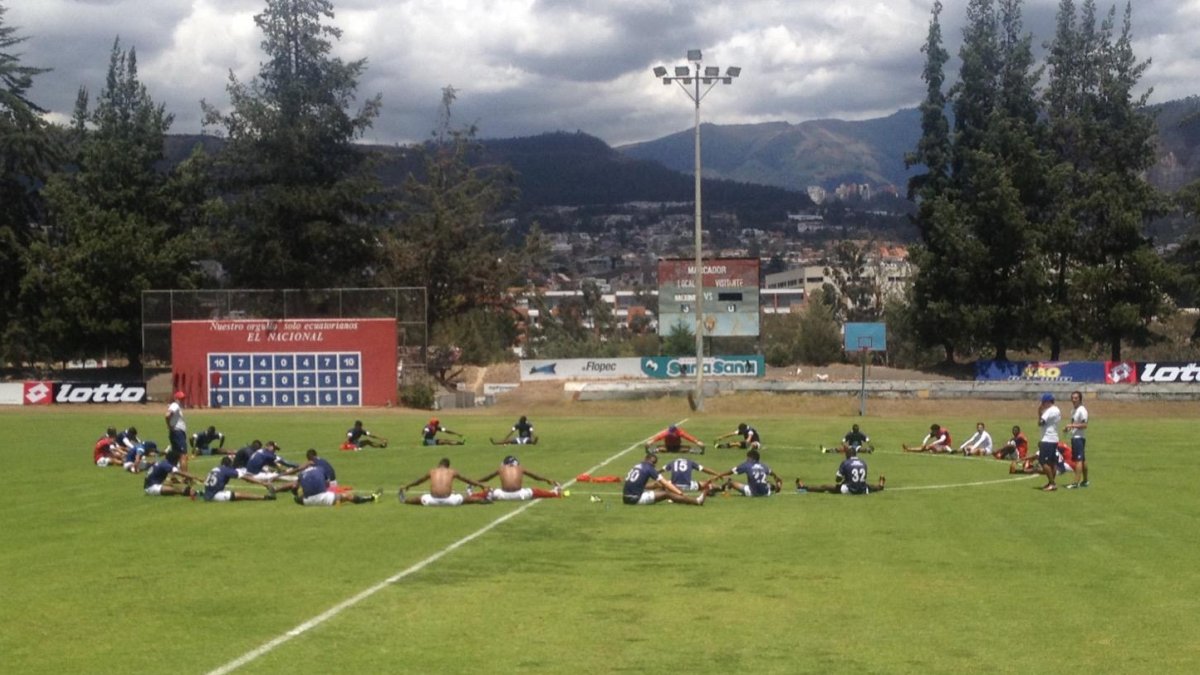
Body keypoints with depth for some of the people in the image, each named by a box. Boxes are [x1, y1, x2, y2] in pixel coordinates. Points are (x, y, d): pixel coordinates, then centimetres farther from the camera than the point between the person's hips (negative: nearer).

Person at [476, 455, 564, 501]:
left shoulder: (501, 469, 20)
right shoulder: (520, 468, 19)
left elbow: (485, 479, 32)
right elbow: (537, 477, 32)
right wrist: (549, 481, 46)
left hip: (504, 495, 0)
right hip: (519, 495, 0)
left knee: (490, 492, 26)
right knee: (535, 491, 25)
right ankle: (556, 493, 33)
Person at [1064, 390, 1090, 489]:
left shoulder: (1082, 410, -13)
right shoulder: (1073, 410, 17)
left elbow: (1084, 425, -20)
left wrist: (1072, 425, -22)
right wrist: (1068, 428, 8)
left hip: (1079, 437, -10)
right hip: (1074, 437, 10)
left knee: (1079, 459, -11)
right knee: (1082, 459, 14)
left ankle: (1076, 482, -15)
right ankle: (1085, 481, 21)